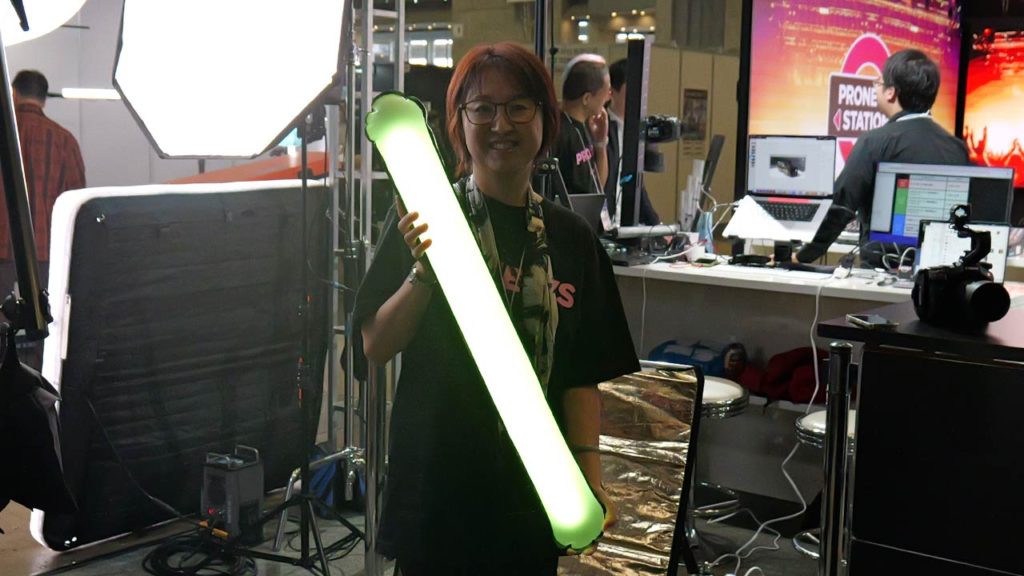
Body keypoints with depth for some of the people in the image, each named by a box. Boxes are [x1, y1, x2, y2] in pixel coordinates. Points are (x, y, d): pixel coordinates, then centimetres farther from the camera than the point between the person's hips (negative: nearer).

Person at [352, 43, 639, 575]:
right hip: (438, 486, -3)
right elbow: (374, 347, -9)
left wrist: (590, 475, -2)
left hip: (536, 488, 3)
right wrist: (424, 271, -24)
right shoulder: (427, 217, -6)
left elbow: (583, 377, 7)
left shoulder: (571, 238, 4)